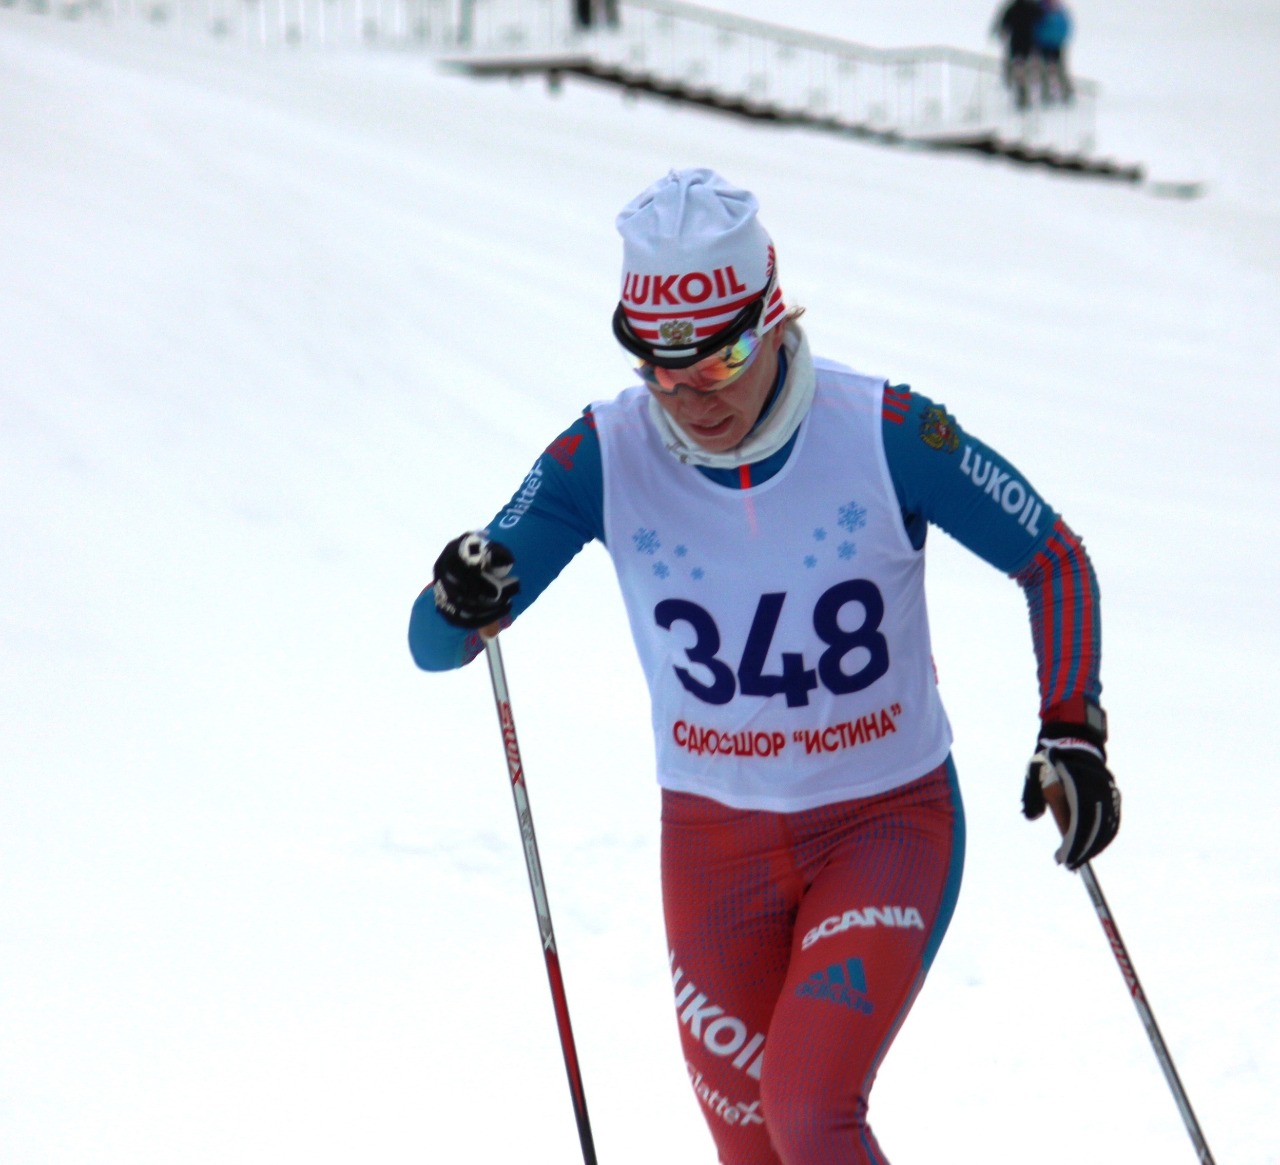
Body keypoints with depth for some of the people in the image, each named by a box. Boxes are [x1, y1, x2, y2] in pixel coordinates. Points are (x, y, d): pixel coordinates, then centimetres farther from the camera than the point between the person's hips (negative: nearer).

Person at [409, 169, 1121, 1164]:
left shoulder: (885, 433, -18)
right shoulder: (604, 457, -13)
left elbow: (1054, 557, -3)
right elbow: (435, 645, -12)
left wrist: (1072, 730, -16)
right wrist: (461, 600, -35)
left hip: (888, 826, -3)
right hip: (716, 846, 3)